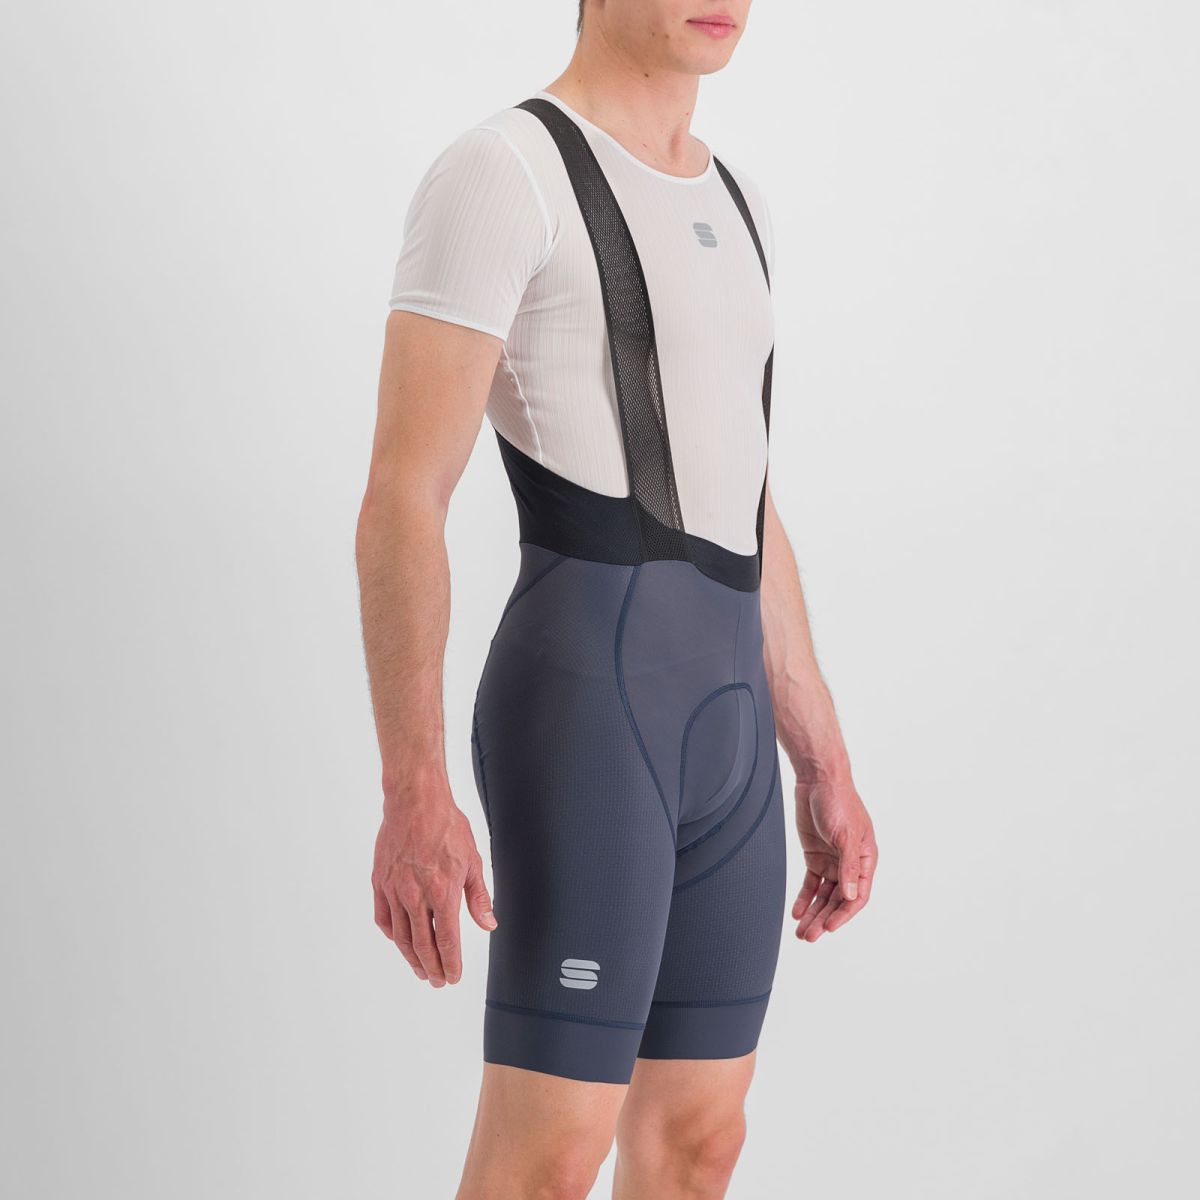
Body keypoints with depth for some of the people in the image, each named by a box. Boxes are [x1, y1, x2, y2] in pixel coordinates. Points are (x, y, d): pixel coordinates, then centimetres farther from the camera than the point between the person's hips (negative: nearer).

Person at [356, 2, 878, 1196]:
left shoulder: (729, 205, 20)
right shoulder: (499, 174, -9)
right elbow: (402, 503, -14)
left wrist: (826, 770, 21)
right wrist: (412, 799, -20)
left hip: (720, 728, 9)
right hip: (578, 714, -9)